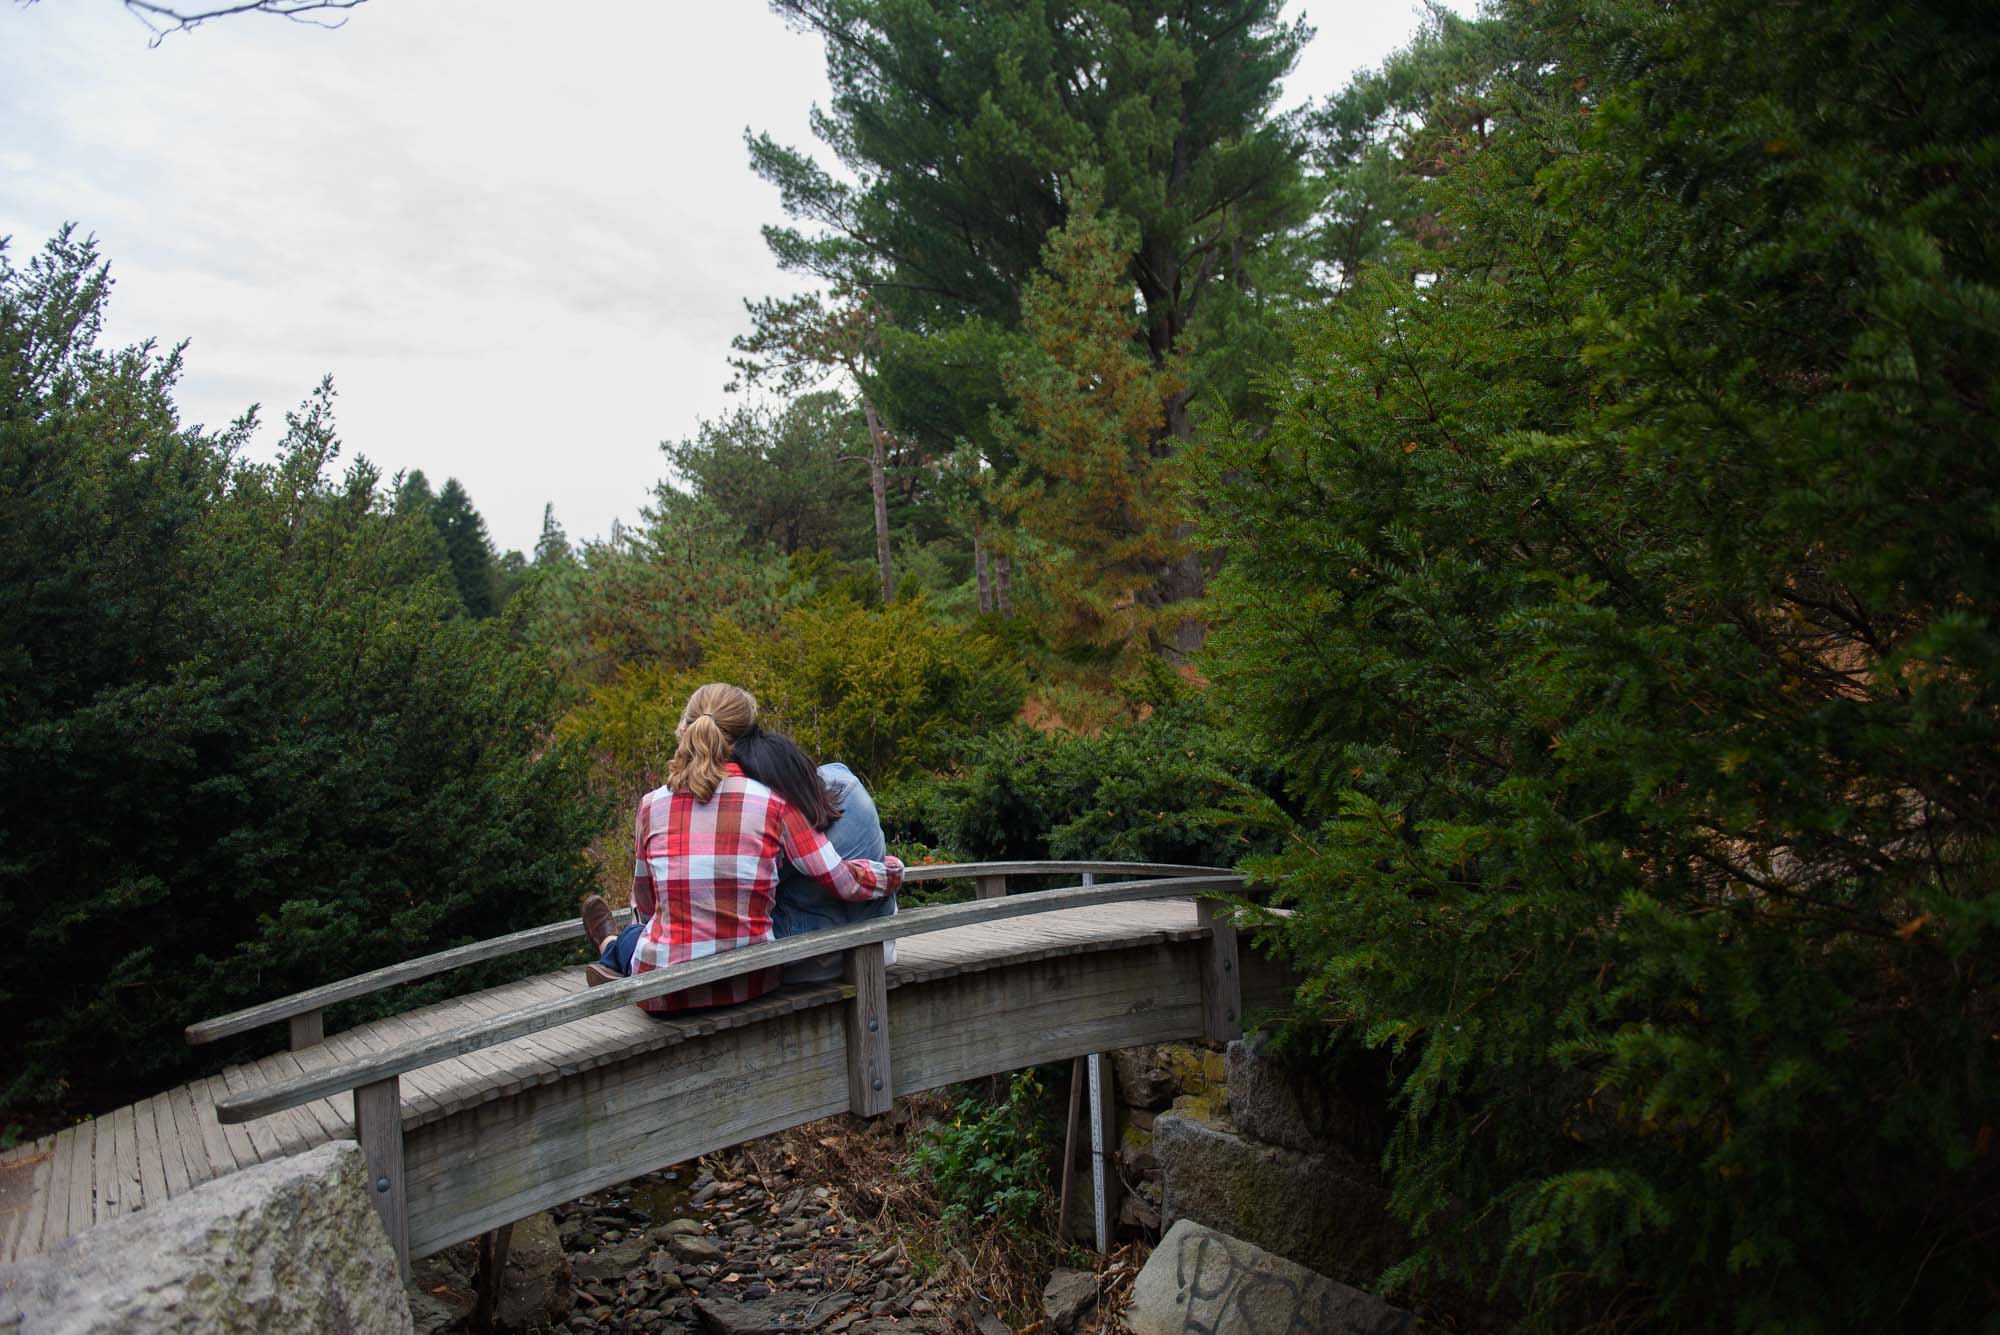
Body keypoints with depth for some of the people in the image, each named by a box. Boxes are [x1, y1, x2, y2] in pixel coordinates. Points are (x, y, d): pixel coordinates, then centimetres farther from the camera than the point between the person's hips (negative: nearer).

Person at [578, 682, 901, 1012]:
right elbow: (842, 882, -9)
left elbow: (645, 903, 9)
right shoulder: (773, 802, -10)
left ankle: (611, 947, 68)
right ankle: (614, 959, 61)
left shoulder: (653, 804, -6)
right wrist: (893, 869, 11)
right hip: (751, 984, 1)